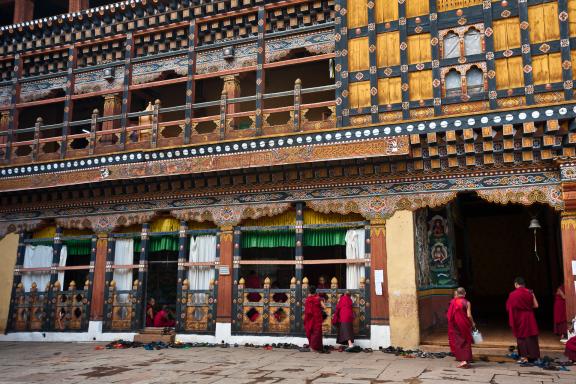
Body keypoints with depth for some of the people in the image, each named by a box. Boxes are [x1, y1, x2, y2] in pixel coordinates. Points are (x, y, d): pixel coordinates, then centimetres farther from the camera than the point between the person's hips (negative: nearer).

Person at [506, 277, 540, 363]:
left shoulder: (512, 294, -9)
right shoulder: (529, 292, -4)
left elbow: (509, 308, -5)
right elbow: (536, 305, -3)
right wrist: (533, 295, 8)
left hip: (518, 318, -2)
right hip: (529, 317, 2)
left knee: (521, 336, 9)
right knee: (531, 336, 12)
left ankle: (524, 356, 7)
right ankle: (533, 356, 16)